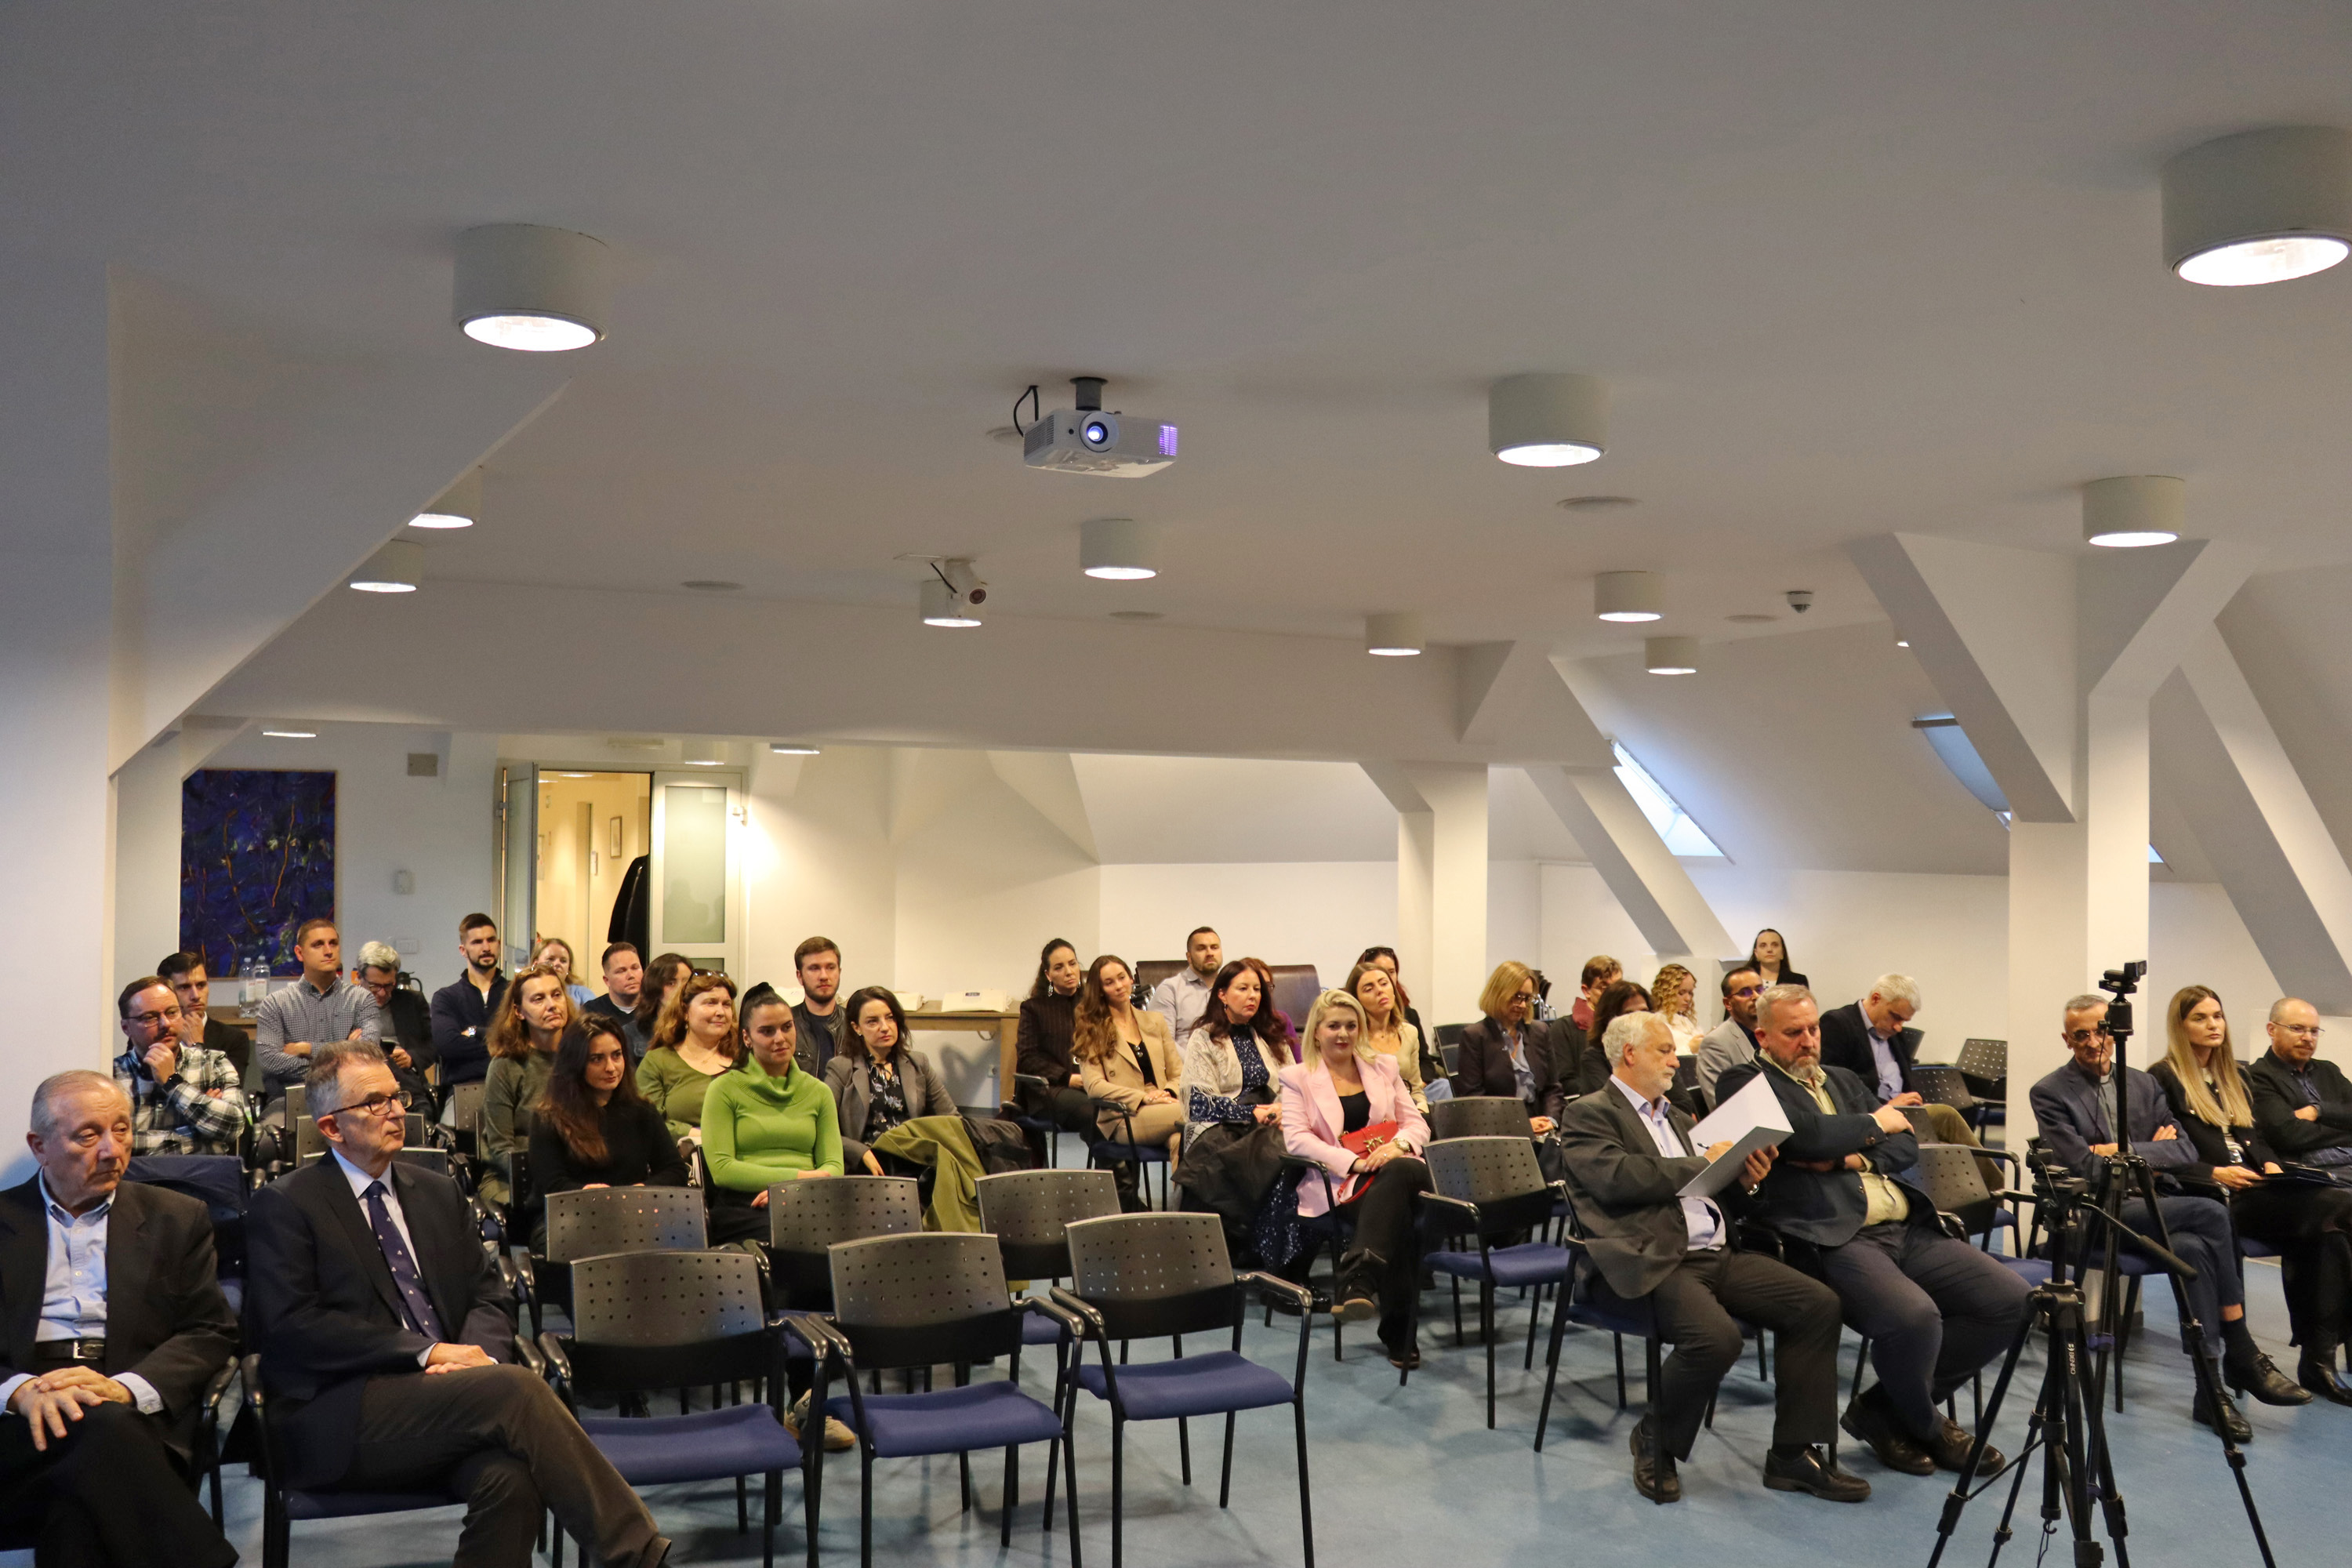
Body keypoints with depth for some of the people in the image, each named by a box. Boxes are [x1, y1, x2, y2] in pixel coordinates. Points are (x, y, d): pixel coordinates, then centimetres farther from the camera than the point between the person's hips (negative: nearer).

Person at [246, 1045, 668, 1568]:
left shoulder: (439, 1194, 20)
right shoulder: (284, 1206, 3)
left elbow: (489, 1296, 17)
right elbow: (292, 1325, -9)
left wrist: (476, 1354, -8)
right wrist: (426, 1351, -15)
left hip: (441, 1407, 5)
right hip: (338, 1419, -4)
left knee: (509, 1476, -32)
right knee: (515, 1388, -30)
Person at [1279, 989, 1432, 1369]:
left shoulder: (1383, 1066, 23)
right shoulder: (1297, 1077, 12)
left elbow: (1418, 1124, 17)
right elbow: (1296, 1139, -2)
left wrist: (1398, 1144, -9)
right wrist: (1354, 1162, -16)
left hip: (1396, 1170, 3)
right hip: (1339, 1182, -3)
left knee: (1399, 1174, -40)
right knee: (1398, 1211, -38)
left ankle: (1356, 1281, -49)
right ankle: (1398, 1332, -39)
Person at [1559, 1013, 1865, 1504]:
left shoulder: (1676, 1117, 27)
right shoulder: (1589, 1114, 1)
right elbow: (1617, 1177, -16)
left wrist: (1743, 1176, 1)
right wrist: (1702, 1163, -10)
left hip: (1715, 1254, 8)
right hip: (1652, 1262, -8)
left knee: (1818, 1304, -9)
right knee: (1716, 1336, -33)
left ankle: (1794, 1454, -1)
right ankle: (1654, 1444, -4)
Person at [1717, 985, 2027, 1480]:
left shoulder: (1843, 1080, 27)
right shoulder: (1746, 1083, 4)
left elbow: (1907, 1144, 16)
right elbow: (1804, 1134, -13)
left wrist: (1850, 1159, -3)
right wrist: (1873, 1123, 4)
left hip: (1908, 1230, 8)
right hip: (1832, 1237, -8)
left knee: (2010, 1298, -8)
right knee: (1914, 1315, -33)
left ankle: (1886, 1409, 6)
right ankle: (1926, 1425, 2)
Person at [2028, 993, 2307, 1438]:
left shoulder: (2143, 1084, 15)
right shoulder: (2050, 1094, -3)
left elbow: (2185, 1151, 5)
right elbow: (2087, 1168, -13)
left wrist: (2126, 1151, -8)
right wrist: (2152, 1150, -3)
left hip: (2153, 1205, 5)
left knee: (2193, 1248, -30)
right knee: (2211, 1214, -25)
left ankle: (2212, 1387, -23)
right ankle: (2243, 1356, -16)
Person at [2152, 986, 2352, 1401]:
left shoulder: (2234, 1078, 25)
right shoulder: (2162, 1080, 2)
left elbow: (2255, 1137, 23)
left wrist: (2270, 1165, 2)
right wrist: (2216, 1174, -16)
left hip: (2254, 1192, 7)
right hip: (2210, 1198, -7)